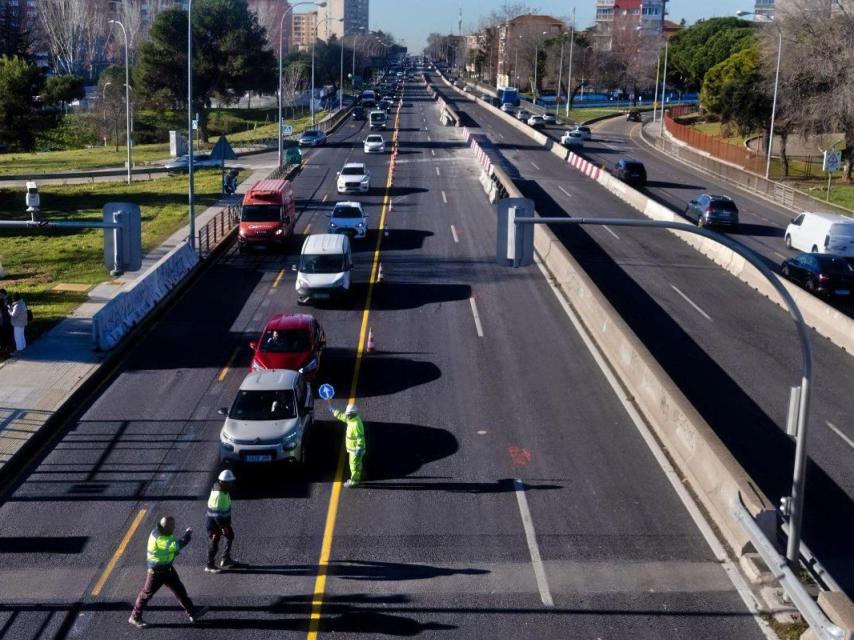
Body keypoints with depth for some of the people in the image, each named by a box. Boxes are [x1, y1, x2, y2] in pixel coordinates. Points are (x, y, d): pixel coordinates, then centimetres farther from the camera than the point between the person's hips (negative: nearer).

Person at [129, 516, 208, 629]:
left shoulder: (162, 532, -3)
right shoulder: (159, 538, -32)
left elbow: (172, 545, 13)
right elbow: (177, 545, -38)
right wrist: (188, 534, -23)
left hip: (167, 568, 9)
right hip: (157, 570, -9)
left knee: (179, 589, 12)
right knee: (147, 593, 8)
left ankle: (192, 612, 20)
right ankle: (135, 617, 25)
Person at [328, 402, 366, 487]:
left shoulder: (357, 424, -29)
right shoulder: (351, 419, 0)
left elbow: (360, 439, -30)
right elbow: (341, 415, 15)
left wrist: (358, 451, -28)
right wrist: (331, 408, 18)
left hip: (355, 449, -9)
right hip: (352, 448, 9)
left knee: (354, 465, 4)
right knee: (356, 464, 21)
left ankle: (354, 482, 16)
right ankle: (356, 479, 34)